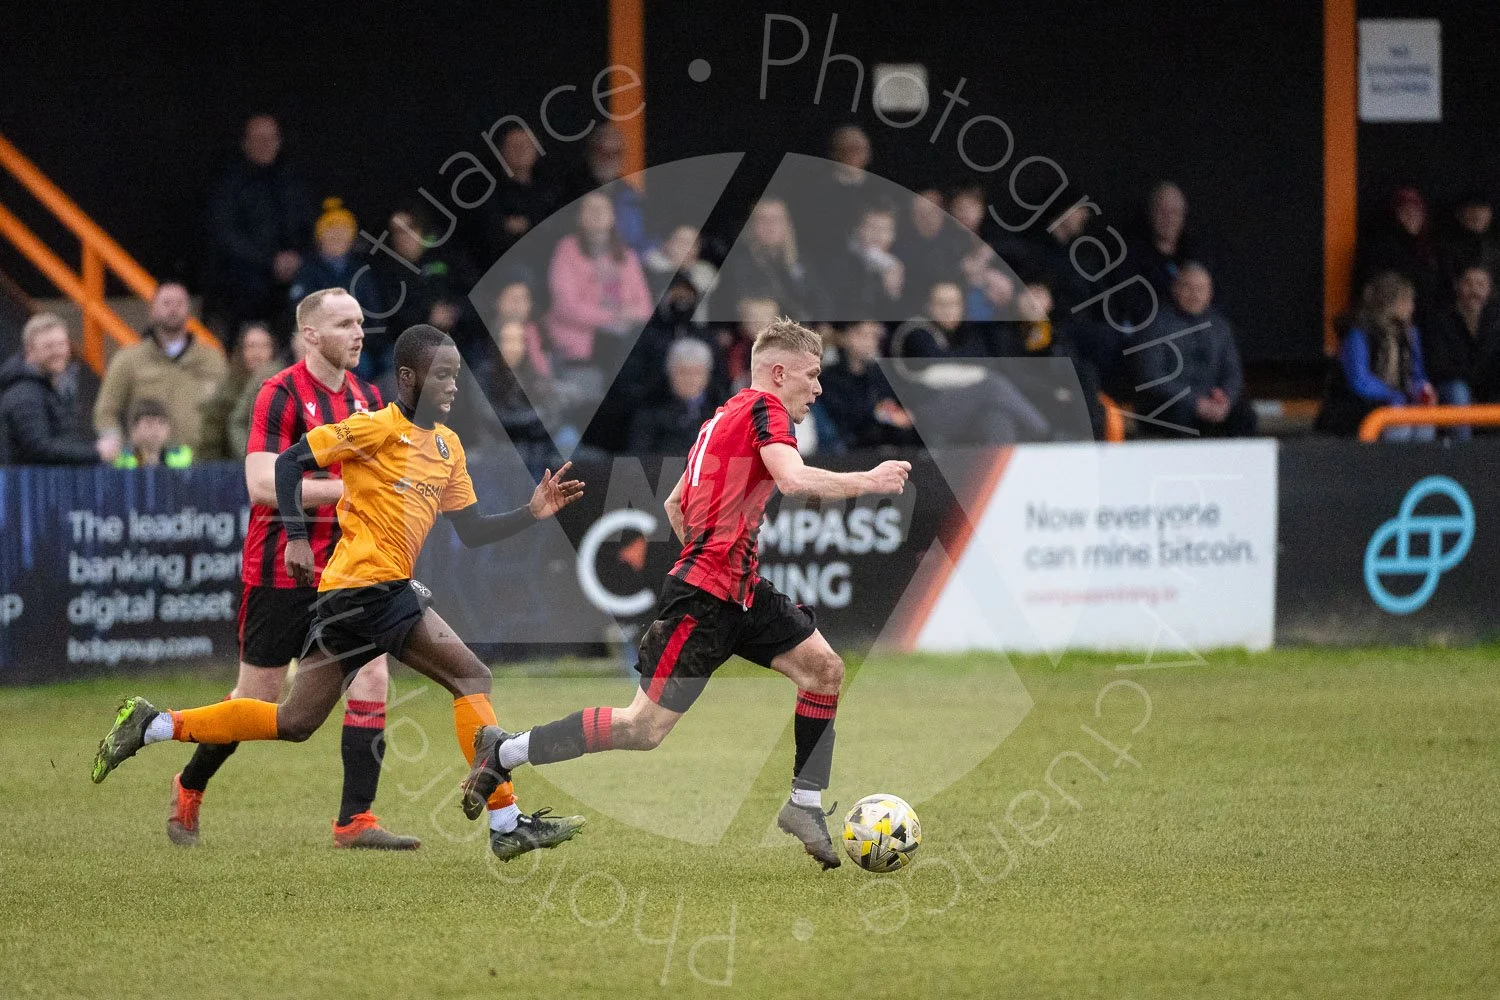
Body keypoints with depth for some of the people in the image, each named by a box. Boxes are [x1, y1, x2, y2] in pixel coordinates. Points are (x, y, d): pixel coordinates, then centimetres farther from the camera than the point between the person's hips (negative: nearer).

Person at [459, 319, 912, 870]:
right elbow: (795, 480, -28)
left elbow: (674, 505, 24)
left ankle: (805, 806, 9)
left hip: (740, 591, 10)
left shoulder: (721, 418, 17)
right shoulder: (764, 409, -10)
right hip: (703, 597, -10)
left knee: (826, 669, 5)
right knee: (646, 727, -7)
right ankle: (503, 751, 3)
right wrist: (869, 480, -16)